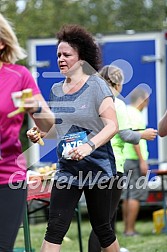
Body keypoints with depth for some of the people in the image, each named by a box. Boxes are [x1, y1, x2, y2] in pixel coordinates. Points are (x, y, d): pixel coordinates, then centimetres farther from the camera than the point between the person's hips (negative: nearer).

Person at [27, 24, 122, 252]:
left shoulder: (96, 86, -8)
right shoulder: (56, 90, 10)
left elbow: (112, 126, -15)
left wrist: (90, 145, -30)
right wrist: (39, 132, 2)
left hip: (97, 167, -5)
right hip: (67, 170, 5)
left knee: (102, 229, 7)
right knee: (54, 230, -6)